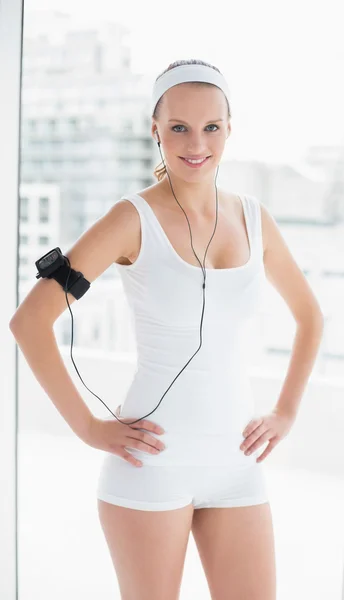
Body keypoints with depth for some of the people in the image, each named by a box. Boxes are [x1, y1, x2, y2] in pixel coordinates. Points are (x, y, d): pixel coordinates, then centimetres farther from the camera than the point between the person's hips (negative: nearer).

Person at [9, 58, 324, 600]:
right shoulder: (133, 219, -9)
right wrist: (88, 428, -10)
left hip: (235, 464, 5)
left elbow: (310, 316, 20)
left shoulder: (253, 218, 5)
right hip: (152, 460, -4)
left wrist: (286, 413, 11)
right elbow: (29, 320, -11)